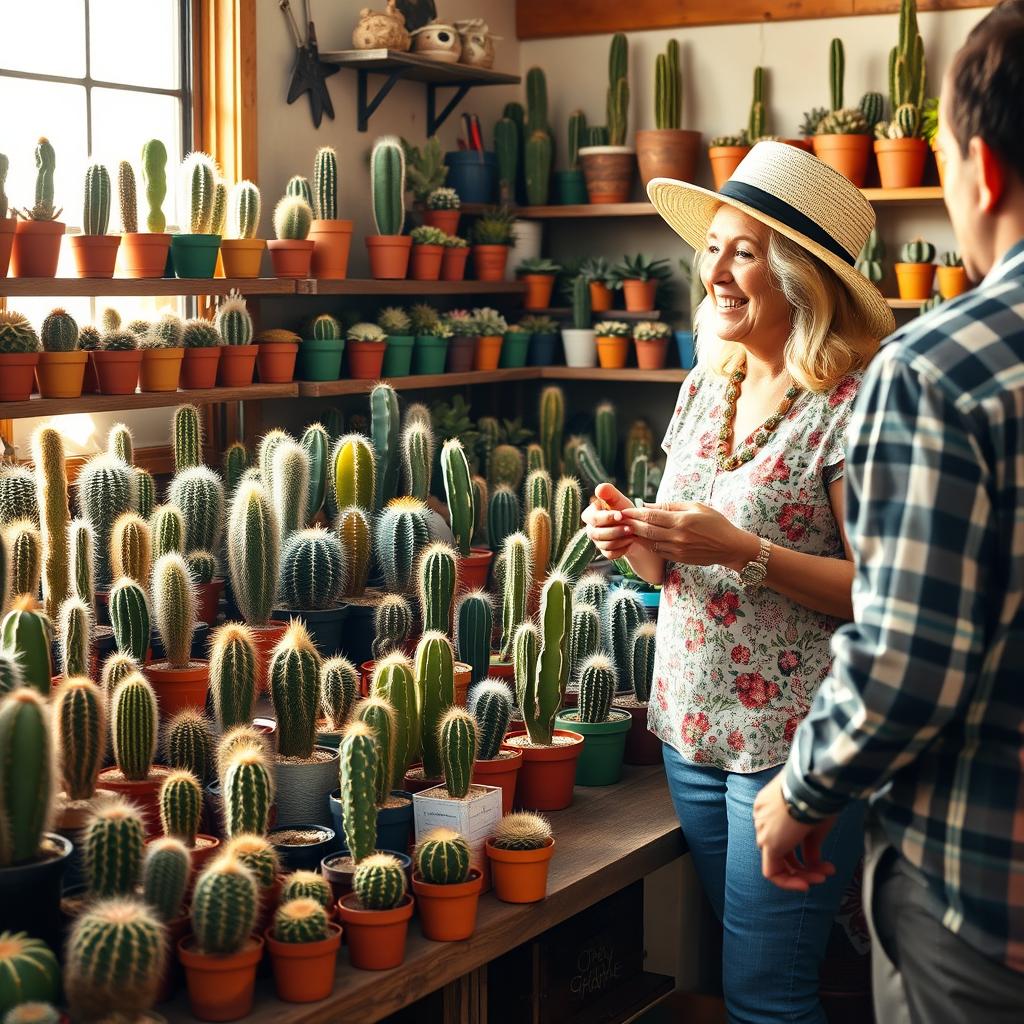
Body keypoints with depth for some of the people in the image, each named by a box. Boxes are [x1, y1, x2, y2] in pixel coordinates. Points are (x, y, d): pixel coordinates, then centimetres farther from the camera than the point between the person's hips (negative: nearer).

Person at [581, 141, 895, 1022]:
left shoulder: (851, 405, -14)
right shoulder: (703, 389, 9)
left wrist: (744, 551, -25)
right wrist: (634, 541, -4)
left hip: (793, 742, -7)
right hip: (690, 725, 7)